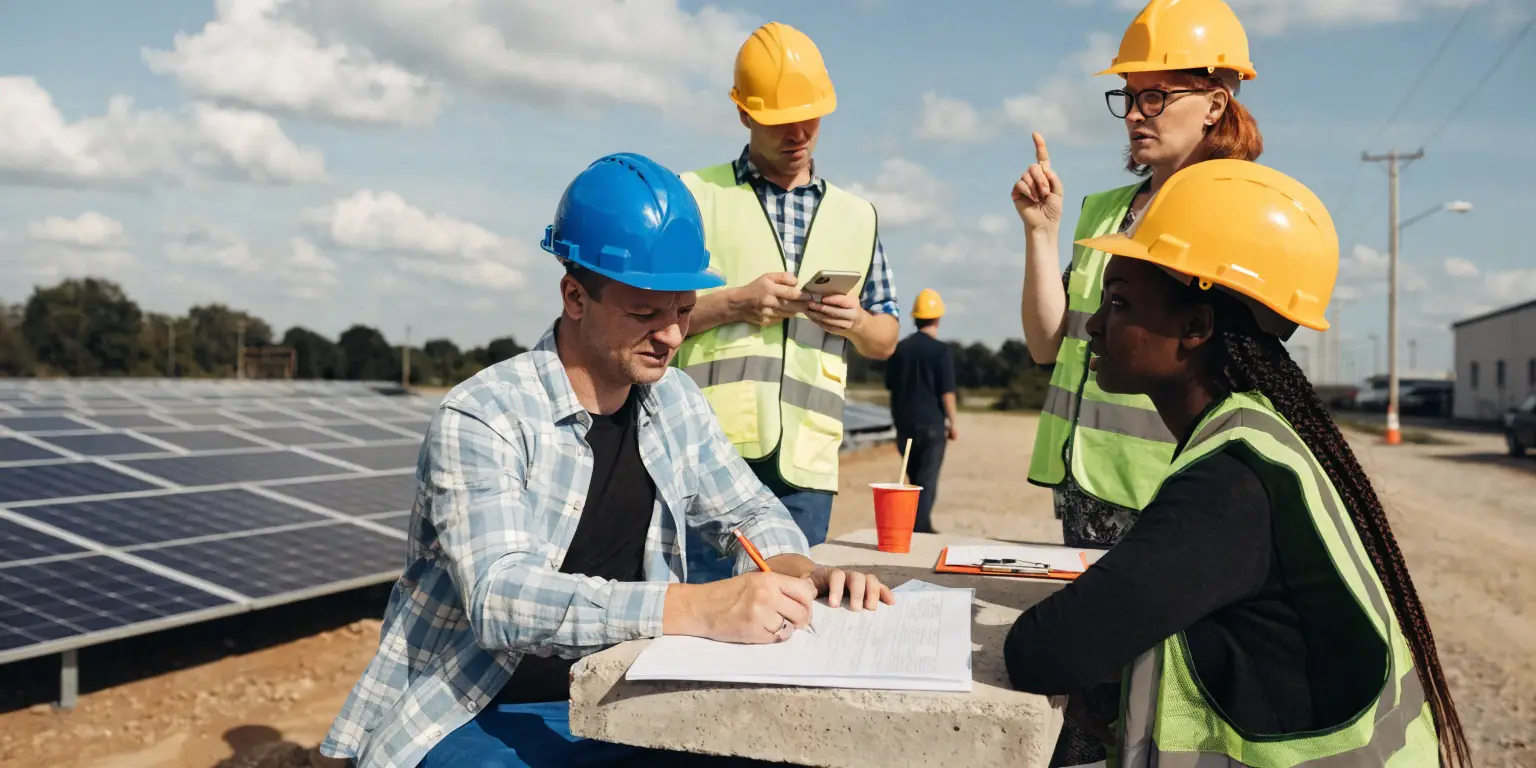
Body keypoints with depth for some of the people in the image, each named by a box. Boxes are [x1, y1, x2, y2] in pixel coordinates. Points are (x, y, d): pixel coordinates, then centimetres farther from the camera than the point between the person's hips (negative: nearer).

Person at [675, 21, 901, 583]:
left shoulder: (857, 217, 17)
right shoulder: (695, 195, 5)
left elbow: (886, 341, 19)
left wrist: (857, 322, -3)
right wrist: (734, 304, -13)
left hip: (806, 466, 4)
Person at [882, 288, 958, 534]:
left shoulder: (900, 348, 4)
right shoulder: (941, 350, -10)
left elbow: (890, 385, 10)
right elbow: (946, 392, -11)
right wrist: (952, 422, -1)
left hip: (904, 423, 5)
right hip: (931, 423, -5)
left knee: (915, 477, 17)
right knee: (928, 479, 2)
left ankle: (921, 526, 23)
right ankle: (919, 528, -3)